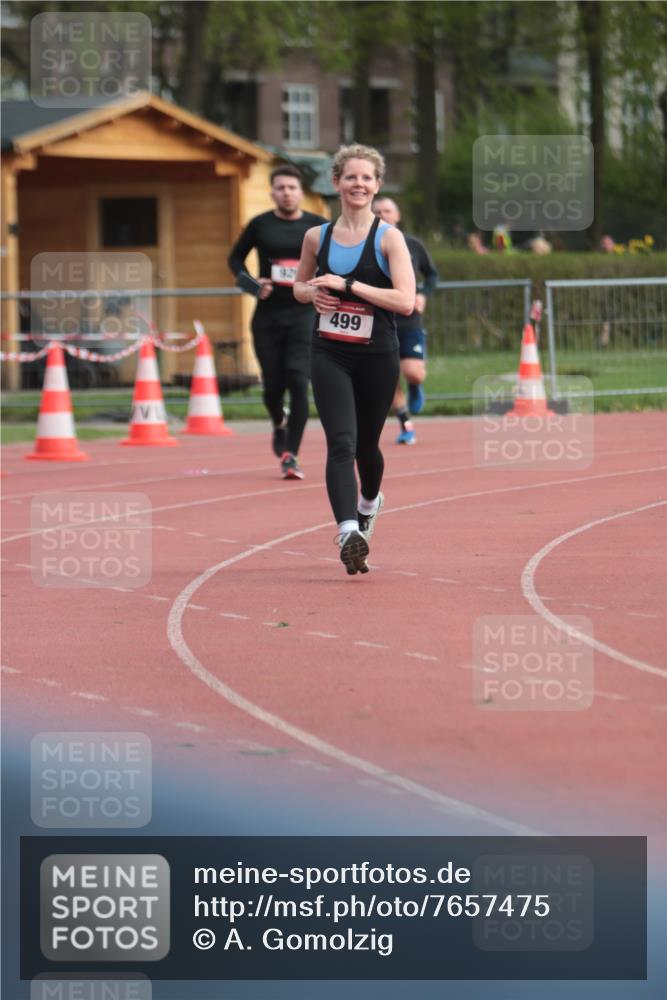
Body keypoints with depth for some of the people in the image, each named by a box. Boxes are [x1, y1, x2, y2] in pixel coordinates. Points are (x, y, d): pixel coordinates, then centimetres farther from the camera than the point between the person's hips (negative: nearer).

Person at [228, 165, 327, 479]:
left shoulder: (317, 226, 4)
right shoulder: (259, 225, 5)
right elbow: (236, 258, 15)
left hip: (303, 313, -1)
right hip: (267, 315, 1)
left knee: (298, 381, -14)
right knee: (273, 385, 3)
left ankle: (290, 454, -10)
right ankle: (279, 423, 39)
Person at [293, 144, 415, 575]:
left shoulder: (388, 238, -6)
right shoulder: (317, 237, 4)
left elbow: (406, 301, -15)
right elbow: (299, 285, 20)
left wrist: (347, 285, -19)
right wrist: (313, 293, -4)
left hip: (378, 358, -1)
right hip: (330, 356, 1)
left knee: (366, 446, 15)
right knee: (341, 443, -17)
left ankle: (369, 503, 47)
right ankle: (349, 532, -27)